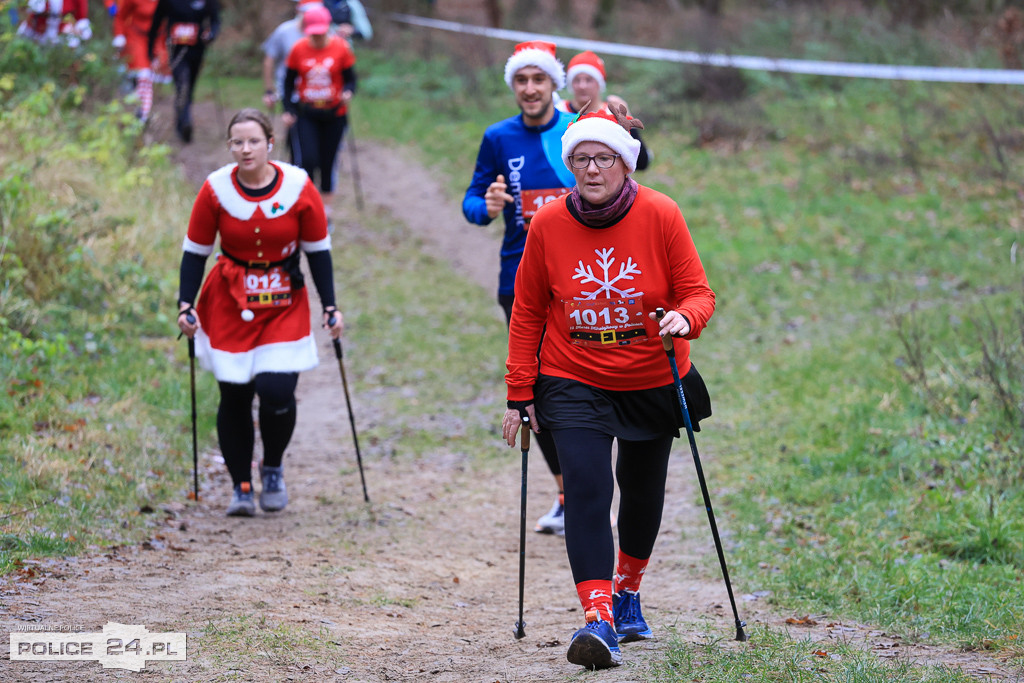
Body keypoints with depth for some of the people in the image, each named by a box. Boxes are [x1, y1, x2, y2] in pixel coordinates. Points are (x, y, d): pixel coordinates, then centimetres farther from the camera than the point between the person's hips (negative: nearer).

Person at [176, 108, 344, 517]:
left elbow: (318, 250, 2)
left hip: (285, 305, -1)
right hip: (229, 305, 1)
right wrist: (185, 305, -10)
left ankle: (273, 469, 15)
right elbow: (195, 252, 0)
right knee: (234, 396, 0)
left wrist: (330, 307, -1)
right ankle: (241, 487, 14)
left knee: (277, 391, -13)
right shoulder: (216, 190, -8)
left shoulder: (298, 188, -9)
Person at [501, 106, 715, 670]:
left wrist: (684, 317, -31)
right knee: (586, 485, -18)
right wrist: (520, 393, 0)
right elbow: (527, 312, 1)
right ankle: (599, 621, -23)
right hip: (574, 384, -1)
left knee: (642, 491, 15)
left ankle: (626, 593, 41)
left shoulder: (660, 215, -12)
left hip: (653, 384, 1)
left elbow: (699, 293, -7)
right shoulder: (548, 223, -8)